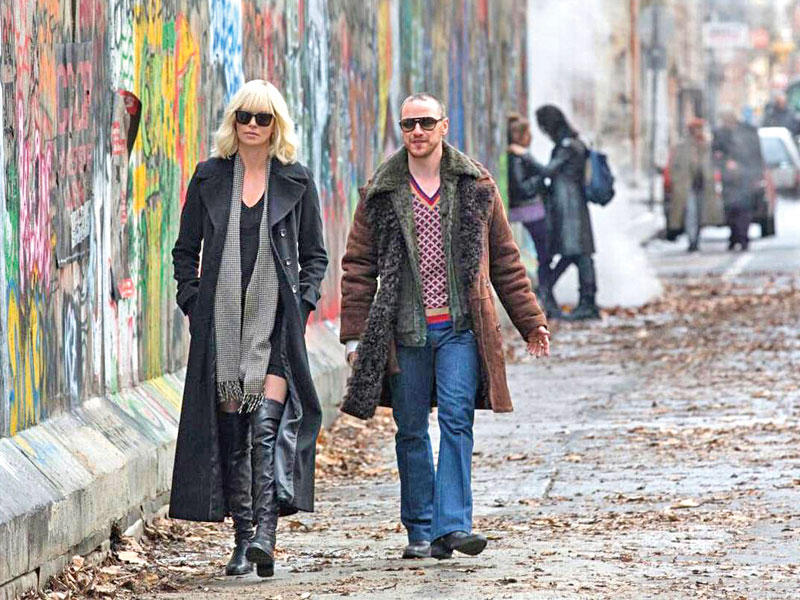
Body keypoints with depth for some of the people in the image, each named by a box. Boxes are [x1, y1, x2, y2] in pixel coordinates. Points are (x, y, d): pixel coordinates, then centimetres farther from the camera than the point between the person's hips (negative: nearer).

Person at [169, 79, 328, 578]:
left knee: (267, 421, -16)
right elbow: (186, 250, 14)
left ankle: (265, 531, -21)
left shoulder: (297, 181, 6)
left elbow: (315, 255, 12)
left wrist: (302, 303, -2)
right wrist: (193, 301, 1)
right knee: (230, 427, 0)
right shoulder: (209, 177, 8)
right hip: (222, 317, 2)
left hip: (276, 317, -2)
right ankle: (241, 540, 5)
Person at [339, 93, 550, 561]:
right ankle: (420, 531, 14)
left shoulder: (476, 186, 7)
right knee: (411, 432, 5)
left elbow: (505, 259, 13)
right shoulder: (381, 193, 6)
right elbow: (358, 267, 8)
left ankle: (451, 526, -18)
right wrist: (355, 336, 2)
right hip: (405, 330, 1)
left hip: (460, 327, -1)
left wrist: (531, 321, 11)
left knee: (457, 421, -13)